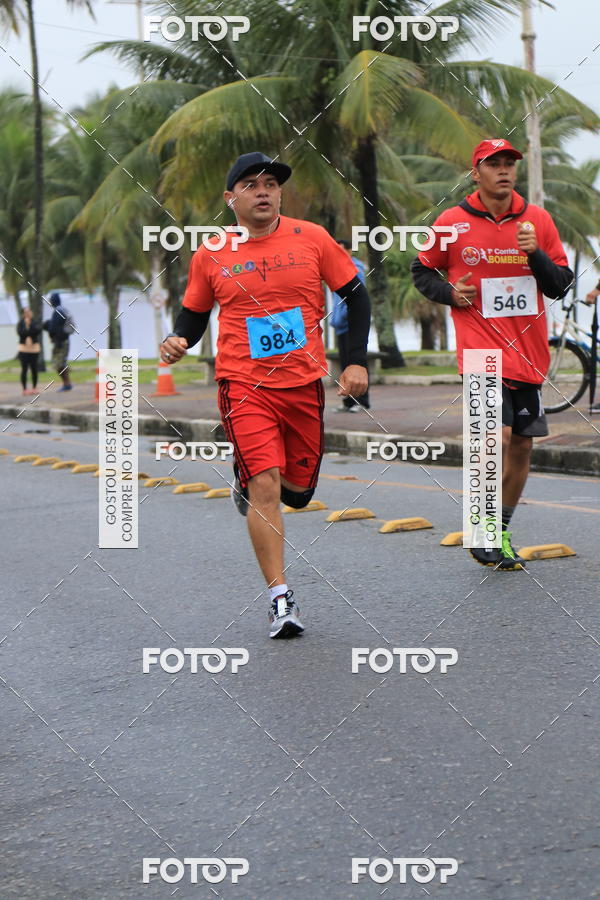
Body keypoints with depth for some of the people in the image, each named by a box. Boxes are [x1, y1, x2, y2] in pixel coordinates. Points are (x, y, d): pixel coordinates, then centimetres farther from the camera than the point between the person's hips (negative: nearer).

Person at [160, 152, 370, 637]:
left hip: (304, 383, 2)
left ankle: (248, 483, 47)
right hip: (244, 385, -2)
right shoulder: (211, 255, 1)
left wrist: (357, 361, 0)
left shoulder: (312, 239, 0)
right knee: (266, 485, -14)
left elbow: (356, 295, 7)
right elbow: (194, 313, 14)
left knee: (297, 489, 11)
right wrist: (178, 340, -8)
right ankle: (280, 597, -7)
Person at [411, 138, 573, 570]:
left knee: (522, 445, 8)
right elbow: (422, 270, 13)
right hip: (482, 350, -4)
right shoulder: (452, 223, -1)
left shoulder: (538, 219, 5)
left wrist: (536, 254, -12)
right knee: (497, 439, -18)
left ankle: (502, 531, 25)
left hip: (528, 352, 4)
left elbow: (561, 286, 6)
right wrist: (449, 293, -6)